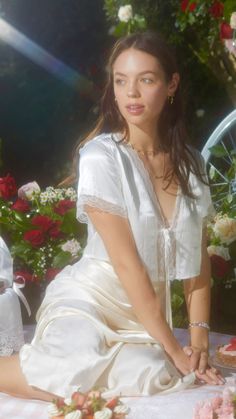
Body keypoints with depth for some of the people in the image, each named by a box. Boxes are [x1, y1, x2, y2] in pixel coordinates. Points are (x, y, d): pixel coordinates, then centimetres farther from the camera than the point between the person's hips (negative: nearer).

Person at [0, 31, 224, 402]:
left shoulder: (191, 163, 5)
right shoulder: (101, 157, -12)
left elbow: (198, 259, 7)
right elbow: (126, 263, -16)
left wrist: (199, 339, -3)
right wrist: (173, 348, -16)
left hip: (147, 312, 5)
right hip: (89, 300, -5)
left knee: (157, 376, -29)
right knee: (80, 371, -37)